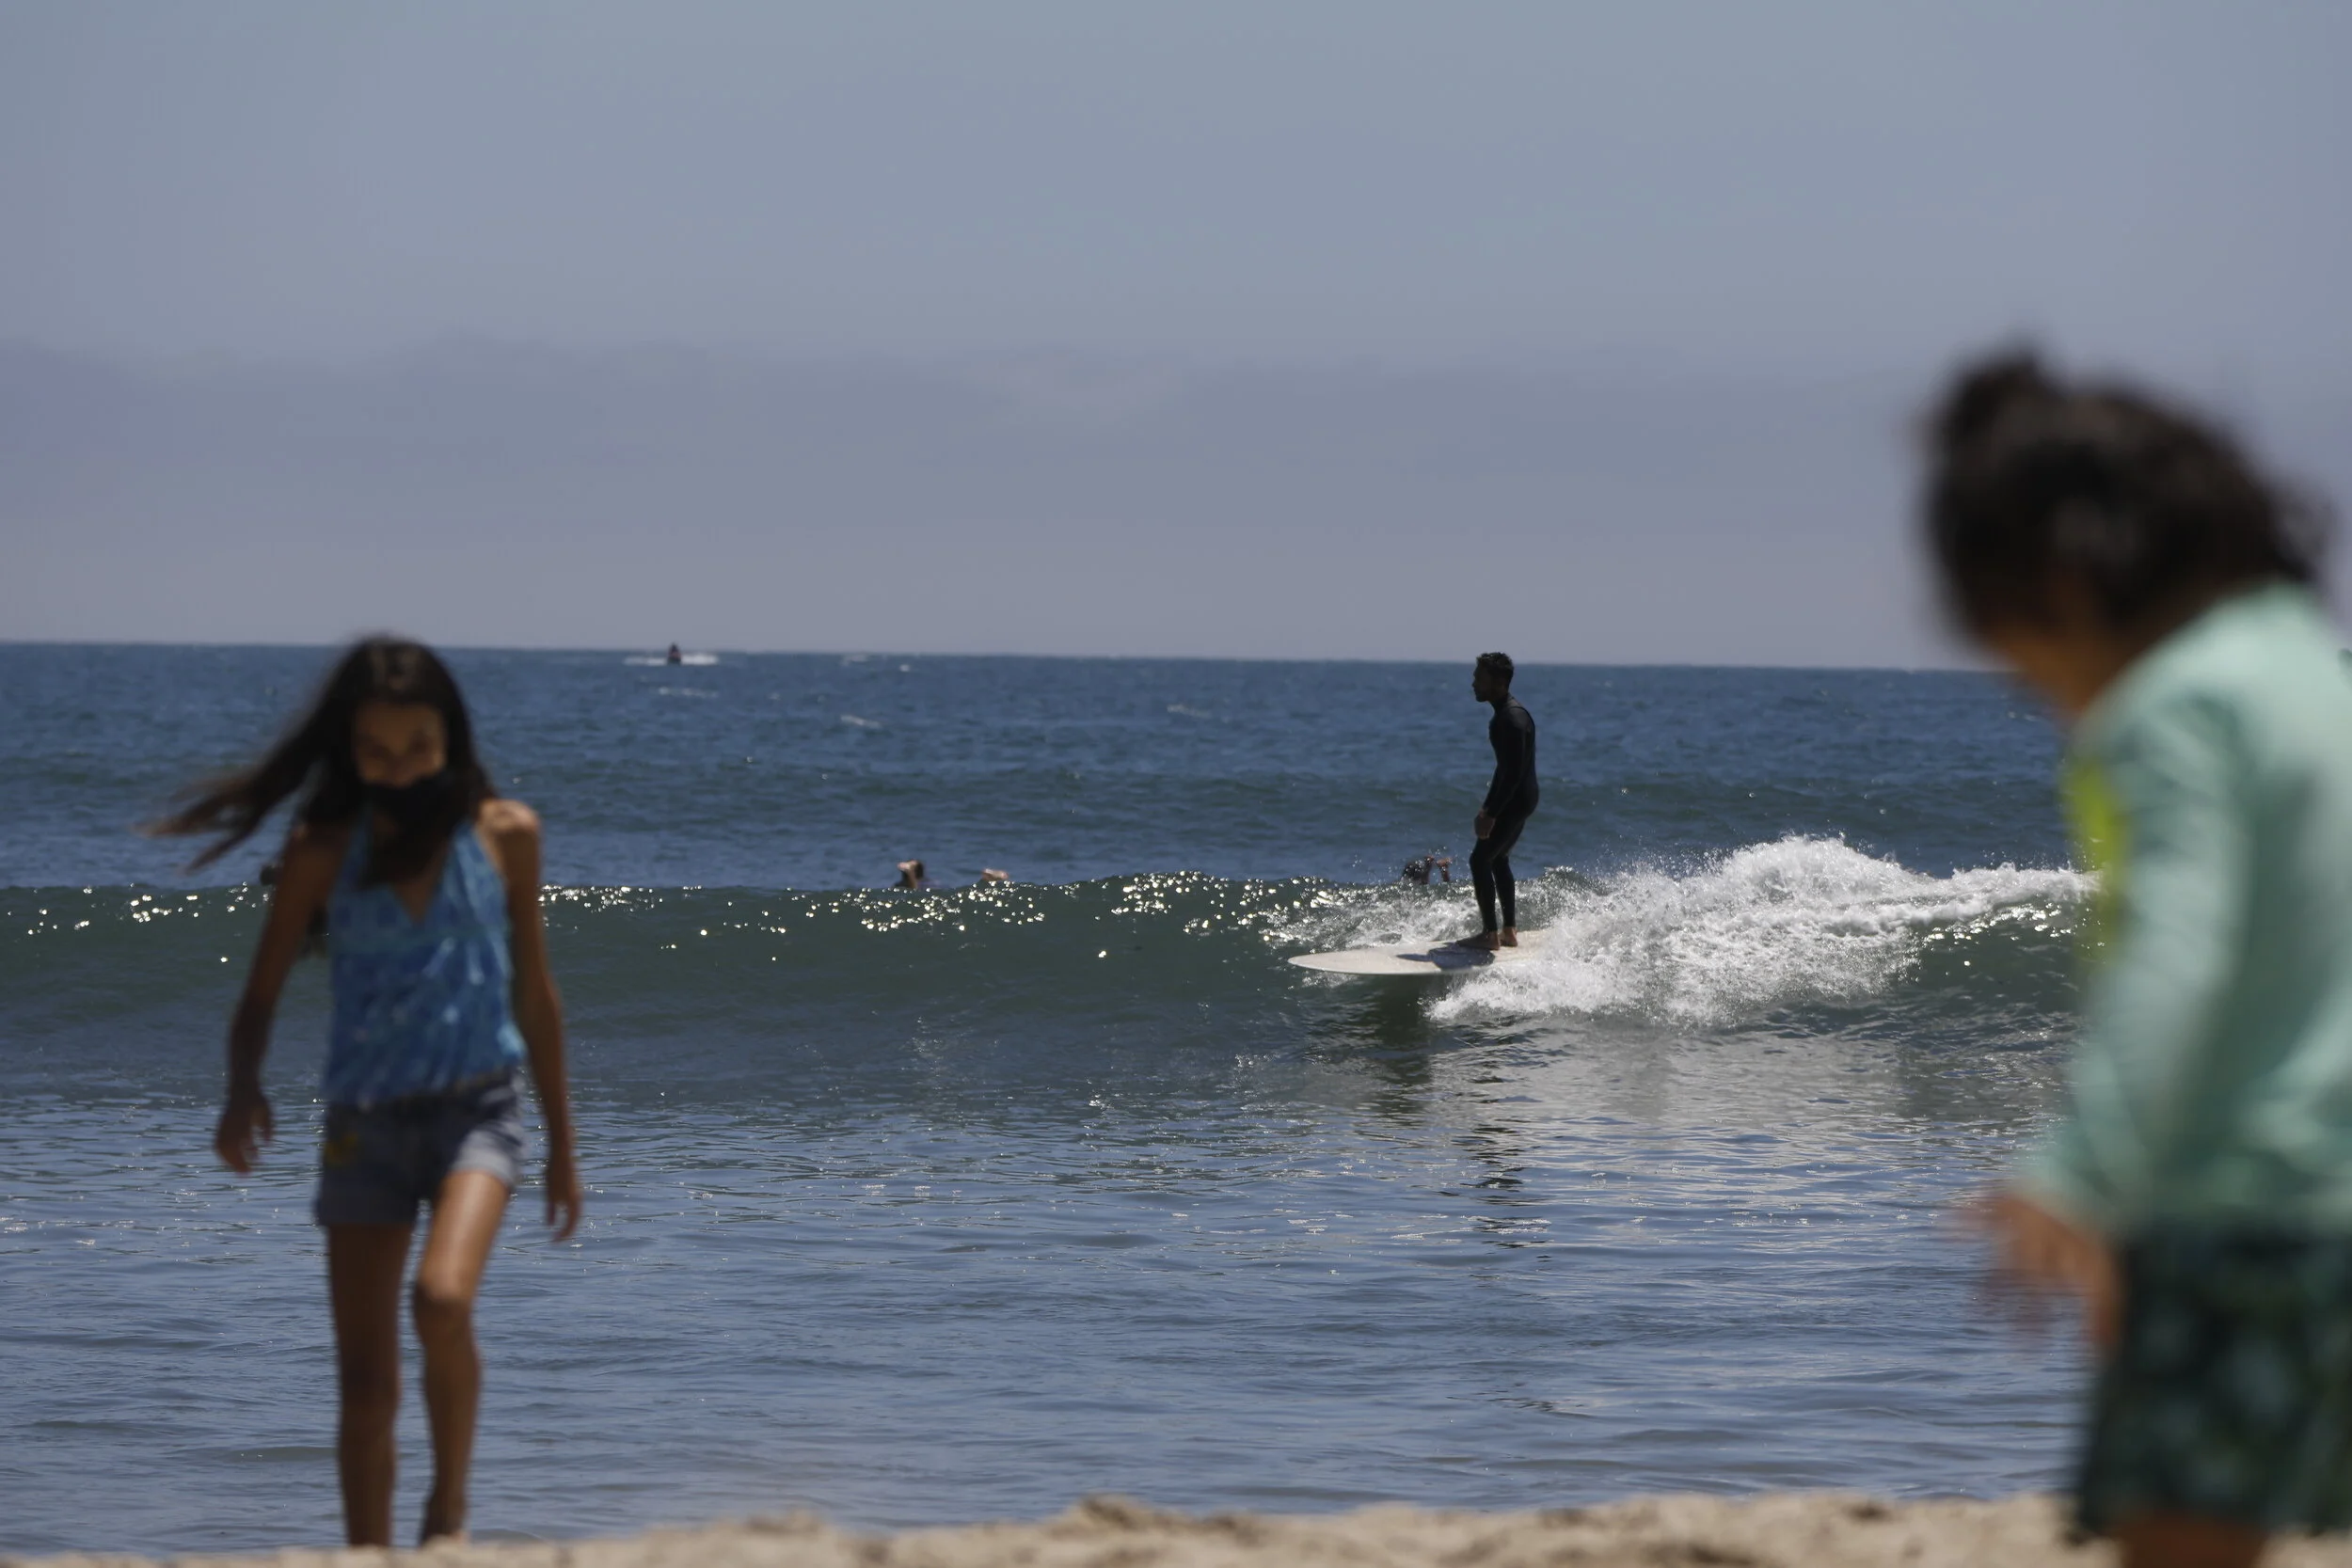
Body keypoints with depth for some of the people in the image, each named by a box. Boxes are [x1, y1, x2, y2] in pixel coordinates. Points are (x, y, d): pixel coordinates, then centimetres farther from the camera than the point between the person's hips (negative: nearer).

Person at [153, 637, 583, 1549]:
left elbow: (534, 994, 10)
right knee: (364, 1381, 2)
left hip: (476, 1108, -2)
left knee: (442, 1299, -27)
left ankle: (450, 1499, -4)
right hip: (364, 1122, 2)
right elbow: (262, 994, 3)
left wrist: (563, 1147, 14)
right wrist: (242, 1087, -18)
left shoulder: (503, 835, 1)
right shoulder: (323, 850, 0)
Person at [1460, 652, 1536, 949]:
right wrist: (1488, 807, 22)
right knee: (1498, 860, 19)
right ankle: (1509, 931, 26)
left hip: (1516, 800, -10)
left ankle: (1490, 934, -4)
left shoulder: (1512, 719, -22)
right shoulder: (1504, 713, 11)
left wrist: (1491, 814, -25)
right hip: (1516, 799, 10)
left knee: (1480, 860, -8)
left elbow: (1514, 772, -27)